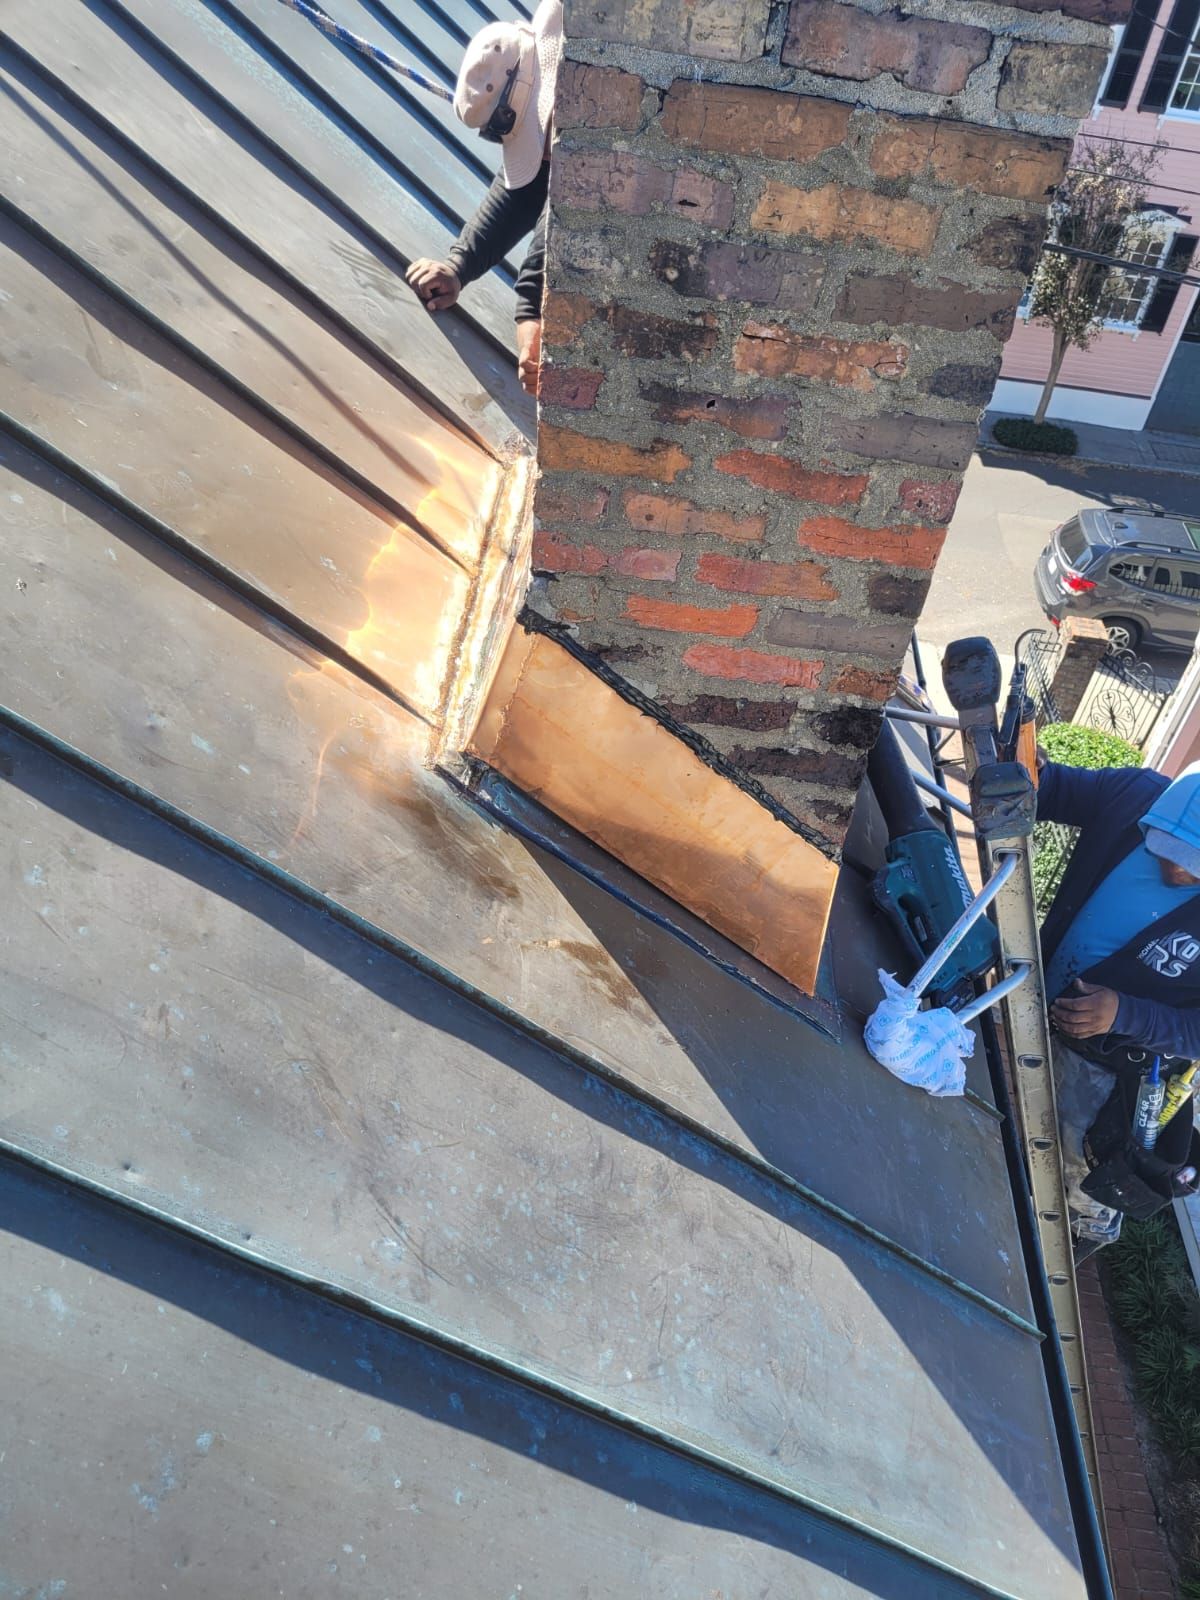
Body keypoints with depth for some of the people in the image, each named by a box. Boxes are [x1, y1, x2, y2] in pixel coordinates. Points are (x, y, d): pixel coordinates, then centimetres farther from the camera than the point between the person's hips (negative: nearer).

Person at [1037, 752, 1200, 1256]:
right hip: (1040, 1015, 4)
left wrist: (1124, 1015, -35)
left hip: (1109, 1071, -4)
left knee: (1084, 1180, 22)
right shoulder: (1137, 793, -22)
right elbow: (1058, 791, -4)